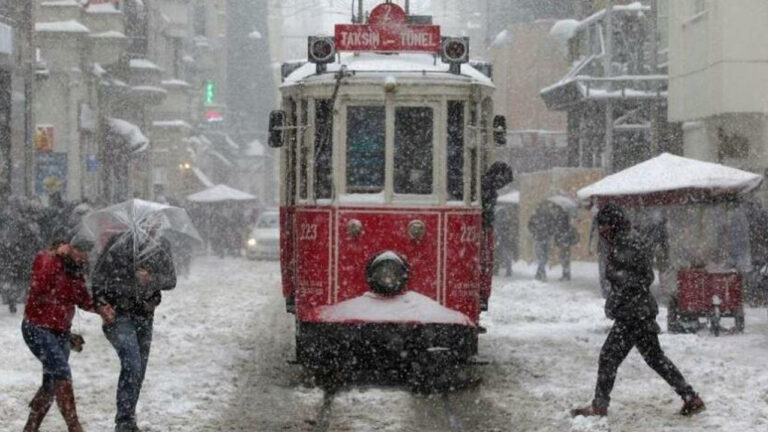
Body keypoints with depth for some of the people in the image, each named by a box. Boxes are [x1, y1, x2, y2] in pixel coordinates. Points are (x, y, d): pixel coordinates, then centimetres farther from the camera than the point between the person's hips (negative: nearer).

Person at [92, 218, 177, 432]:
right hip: (119, 315, -5)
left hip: (144, 314, 5)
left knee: (139, 369, 9)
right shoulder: (117, 249, -22)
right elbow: (98, 282, -12)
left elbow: (171, 281, -2)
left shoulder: (163, 248, -9)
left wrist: (152, 278, -20)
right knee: (131, 364, -20)